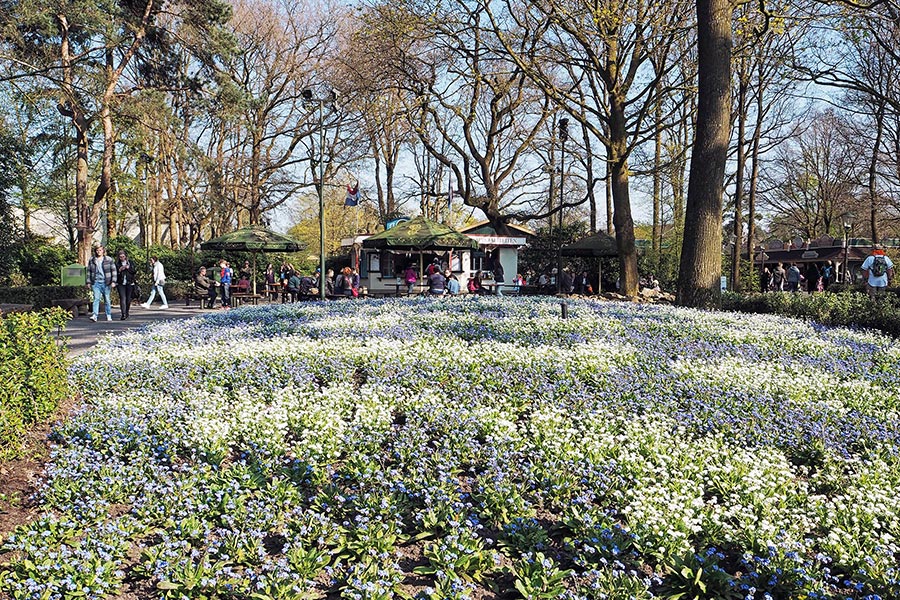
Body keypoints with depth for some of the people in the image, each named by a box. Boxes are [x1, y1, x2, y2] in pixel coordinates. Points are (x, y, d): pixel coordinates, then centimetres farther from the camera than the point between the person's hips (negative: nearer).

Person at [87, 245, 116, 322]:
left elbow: (113, 271, 2)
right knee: (96, 298, -11)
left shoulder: (109, 260, 2)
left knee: (107, 299, 7)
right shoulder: (91, 260, 9)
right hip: (95, 282, 1)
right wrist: (88, 282, 8)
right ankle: (94, 315, -19)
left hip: (105, 282, -1)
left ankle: (109, 315, 18)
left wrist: (113, 281, -6)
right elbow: (89, 271, 14)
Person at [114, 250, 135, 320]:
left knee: (128, 299, 7)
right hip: (120, 284, -1)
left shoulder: (130, 263, 9)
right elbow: (115, 273, 2)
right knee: (122, 298, -12)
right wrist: (120, 269, -13)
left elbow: (134, 271, 2)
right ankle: (123, 314, -17)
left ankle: (127, 312, 26)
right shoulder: (117, 264, 7)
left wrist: (128, 267, -11)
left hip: (129, 283, 2)